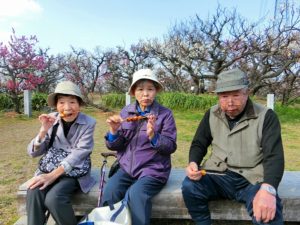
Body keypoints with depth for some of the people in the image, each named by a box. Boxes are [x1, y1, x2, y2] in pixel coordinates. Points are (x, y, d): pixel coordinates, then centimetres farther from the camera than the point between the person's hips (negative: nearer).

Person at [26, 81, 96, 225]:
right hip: (49, 168, 3)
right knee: (34, 193, -28)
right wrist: (44, 130, -17)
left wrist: (53, 175, -24)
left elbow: (79, 153, -16)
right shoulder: (51, 120, 1)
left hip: (75, 171, -3)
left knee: (53, 198, -29)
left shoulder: (88, 123, -9)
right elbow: (33, 153, 1)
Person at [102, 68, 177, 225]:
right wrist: (114, 131, -14)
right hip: (127, 167, 3)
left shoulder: (165, 114, -3)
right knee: (109, 190, -22)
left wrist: (152, 135, -23)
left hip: (153, 169, -3)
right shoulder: (126, 112, 6)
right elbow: (114, 146, 7)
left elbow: (171, 147, -7)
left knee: (135, 193, -28)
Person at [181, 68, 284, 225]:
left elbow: (274, 156, -14)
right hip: (219, 176, 4)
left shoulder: (266, 117, -6)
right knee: (189, 187, -24)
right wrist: (193, 163, -13)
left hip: (252, 180, -3)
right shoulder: (212, 115, 5)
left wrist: (268, 189, -34)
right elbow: (199, 144, 12)